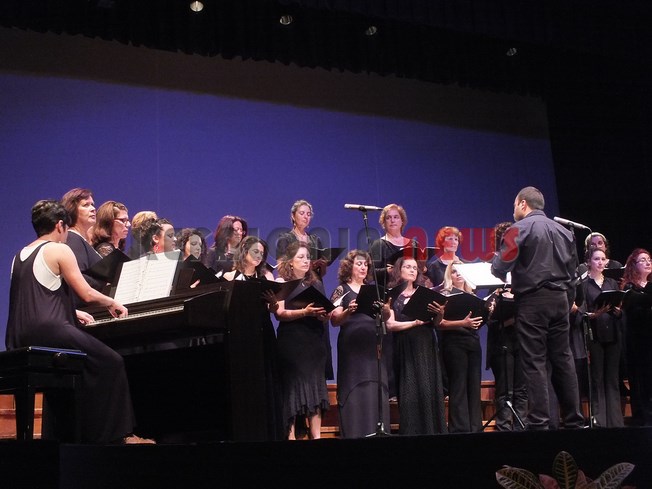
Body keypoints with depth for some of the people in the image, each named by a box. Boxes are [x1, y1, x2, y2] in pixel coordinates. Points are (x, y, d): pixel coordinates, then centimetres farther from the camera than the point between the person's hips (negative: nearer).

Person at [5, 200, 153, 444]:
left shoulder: (21, 255, 20)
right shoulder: (59, 250, -2)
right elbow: (87, 294, -4)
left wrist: (73, 313, 32)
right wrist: (112, 303, 15)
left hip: (21, 339, 8)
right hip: (48, 331, -8)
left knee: (78, 368, 27)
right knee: (111, 363, 4)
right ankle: (117, 435, 7)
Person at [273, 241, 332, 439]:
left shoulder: (317, 283, 17)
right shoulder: (282, 283, 2)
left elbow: (325, 310, 21)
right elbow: (279, 313, -8)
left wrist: (324, 315, -3)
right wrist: (304, 312, -21)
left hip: (314, 341, 4)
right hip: (292, 341, -4)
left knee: (316, 386, 0)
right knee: (292, 386, -6)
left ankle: (316, 435, 1)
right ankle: (290, 435, -3)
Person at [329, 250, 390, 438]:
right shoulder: (342, 290, 4)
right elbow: (334, 321, -5)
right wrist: (348, 311, -23)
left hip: (373, 345, 4)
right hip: (351, 346, -4)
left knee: (376, 390, 0)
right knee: (354, 390, -7)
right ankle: (354, 433, -4)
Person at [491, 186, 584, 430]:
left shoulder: (519, 229, -6)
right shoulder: (563, 231, 12)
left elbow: (501, 266, -11)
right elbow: (572, 267, 15)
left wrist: (495, 264, 10)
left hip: (532, 300, -6)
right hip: (560, 299, 6)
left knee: (535, 362, -5)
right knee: (563, 359, 10)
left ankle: (539, 422, -7)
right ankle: (574, 420, 12)